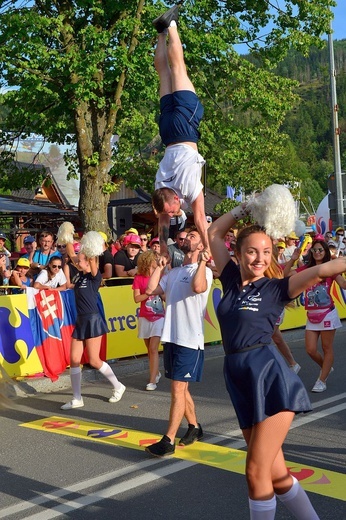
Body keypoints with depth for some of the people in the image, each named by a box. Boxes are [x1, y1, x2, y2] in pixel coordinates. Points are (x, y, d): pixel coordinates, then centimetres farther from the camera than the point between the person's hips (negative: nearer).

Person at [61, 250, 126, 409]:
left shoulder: (94, 276, -9)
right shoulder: (81, 276, 11)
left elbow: (92, 261, -29)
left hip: (93, 321, -8)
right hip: (80, 322, 8)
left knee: (94, 361, -2)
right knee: (74, 360, 3)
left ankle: (118, 387, 19)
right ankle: (77, 399, 11)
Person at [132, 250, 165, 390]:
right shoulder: (139, 278, -1)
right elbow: (136, 298, -7)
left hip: (159, 317, -1)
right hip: (145, 317, 1)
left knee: (153, 348, -10)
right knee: (149, 348, 11)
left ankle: (152, 380, -11)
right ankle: (156, 373, 32)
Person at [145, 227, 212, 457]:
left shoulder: (204, 270, -6)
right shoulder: (174, 273, 15)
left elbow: (198, 287, -29)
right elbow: (150, 290, 6)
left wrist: (202, 261, -20)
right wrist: (160, 266, 11)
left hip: (190, 340, -8)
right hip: (171, 337, 8)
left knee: (178, 388, -8)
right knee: (181, 388, 16)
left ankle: (169, 441, -6)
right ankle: (194, 427, 33)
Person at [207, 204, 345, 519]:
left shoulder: (277, 288, -1)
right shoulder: (232, 280, 12)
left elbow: (320, 270, -13)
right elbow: (214, 233, 19)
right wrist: (246, 207, 15)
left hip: (269, 377, -5)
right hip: (240, 381, 5)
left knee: (257, 472, -5)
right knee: (275, 474, 9)